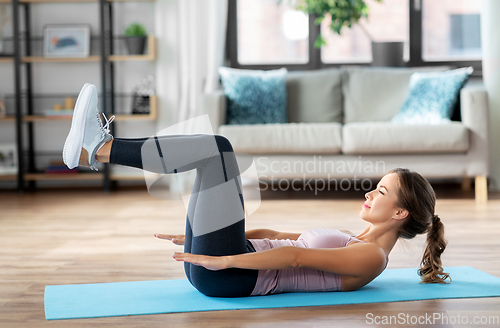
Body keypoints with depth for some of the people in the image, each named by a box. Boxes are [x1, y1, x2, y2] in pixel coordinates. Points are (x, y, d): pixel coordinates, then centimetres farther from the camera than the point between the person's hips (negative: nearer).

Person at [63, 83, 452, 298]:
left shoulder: (372, 257, -4)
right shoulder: (352, 242, 24)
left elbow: (297, 256, -17)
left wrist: (224, 259, -26)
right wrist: (199, 235, 22)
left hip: (229, 277, -9)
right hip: (213, 261, 9)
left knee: (217, 148, -15)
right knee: (211, 152, 10)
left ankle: (98, 149, -10)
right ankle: (98, 148, 2)